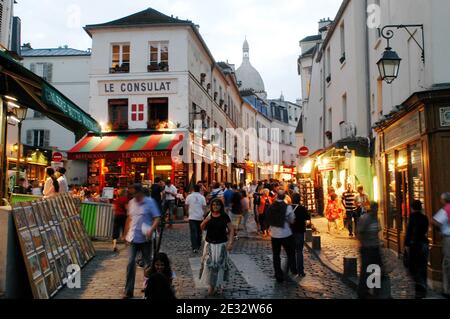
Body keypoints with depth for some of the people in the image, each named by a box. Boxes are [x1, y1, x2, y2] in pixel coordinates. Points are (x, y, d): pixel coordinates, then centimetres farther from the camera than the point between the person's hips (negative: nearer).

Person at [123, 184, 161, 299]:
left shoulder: (150, 202, -9)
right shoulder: (131, 202, 6)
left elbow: (157, 218, -12)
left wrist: (151, 230, -27)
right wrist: (128, 232, 15)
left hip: (145, 238, -3)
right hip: (133, 237, 4)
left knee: (148, 263, 12)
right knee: (131, 263, -2)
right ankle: (128, 291, 5)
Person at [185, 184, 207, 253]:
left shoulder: (189, 197, -3)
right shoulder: (202, 197, -4)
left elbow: (186, 207, 5)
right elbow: (204, 207, -8)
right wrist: (204, 214, 2)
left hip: (192, 217, -1)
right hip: (200, 217, 1)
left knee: (193, 233, -4)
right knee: (199, 232, 17)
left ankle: (195, 247, -14)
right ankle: (198, 245, 28)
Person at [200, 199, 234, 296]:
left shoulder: (224, 216, -6)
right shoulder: (208, 215, 2)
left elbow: (231, 230, -5)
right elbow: (203, 228, 7)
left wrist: (230, 242, -14)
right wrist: (206, 221, -13)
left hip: (221, 244, -2)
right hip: (209, 244, 2)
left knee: (219, 264, 0)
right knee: (209, 263, -1)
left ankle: (218, 285, 15)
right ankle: (211, 285, 14)